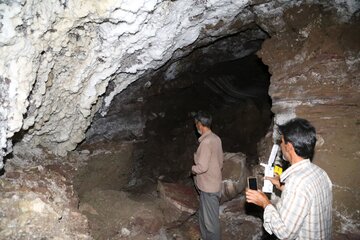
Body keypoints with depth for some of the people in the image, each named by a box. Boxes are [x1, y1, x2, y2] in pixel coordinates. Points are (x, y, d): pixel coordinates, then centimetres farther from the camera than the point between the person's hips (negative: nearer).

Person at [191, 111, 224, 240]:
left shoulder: (206, 142, -24)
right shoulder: (216, 138, 4)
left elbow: (202, 167, -26)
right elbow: (220, 160, 13)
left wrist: (193, 169, -7)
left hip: (208, 187, -9)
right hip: (213, 183, 10)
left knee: (210, 219, 6)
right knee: (203, 215, 23)